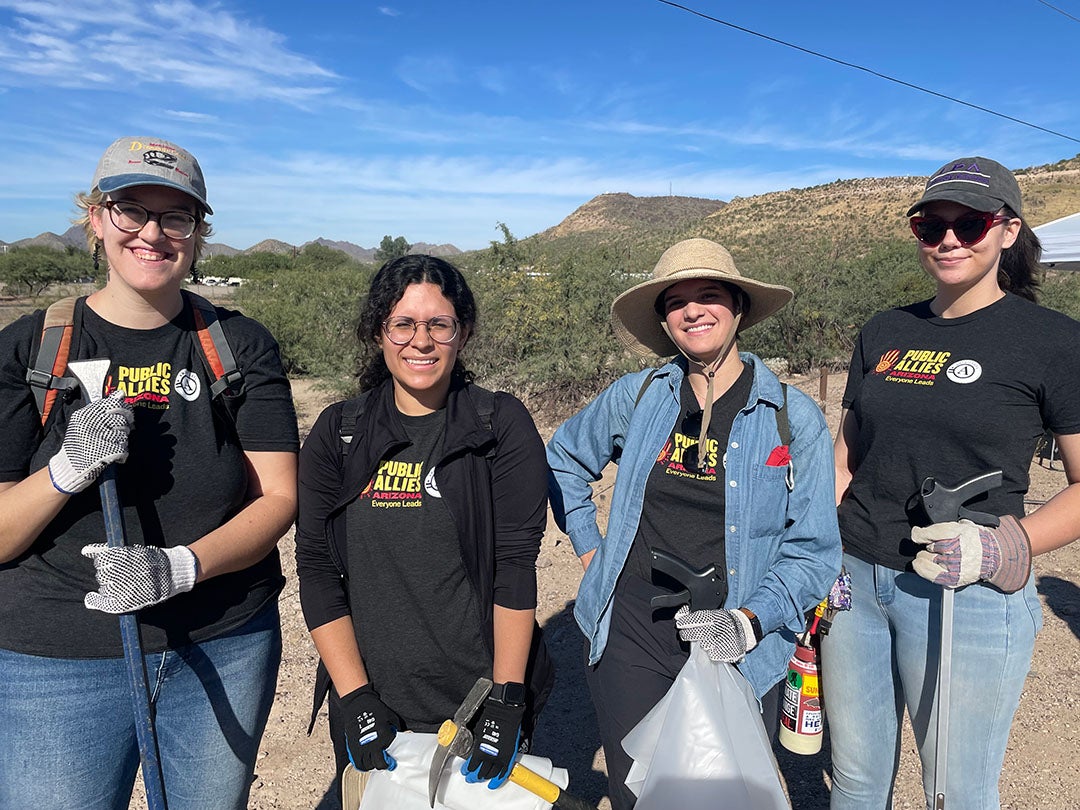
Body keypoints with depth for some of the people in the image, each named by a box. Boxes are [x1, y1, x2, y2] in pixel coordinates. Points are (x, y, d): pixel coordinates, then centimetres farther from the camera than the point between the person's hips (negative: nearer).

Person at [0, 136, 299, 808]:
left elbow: (280, 495, -7)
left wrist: (180, 567, -21)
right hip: (55, 661, 0)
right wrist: (68, 469, -24)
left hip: (226, 647, 1)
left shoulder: (242, 345, -3)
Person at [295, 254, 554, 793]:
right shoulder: (337, 433, 0)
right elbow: (315, 570, -3)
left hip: (481, 698, -1)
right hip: (371, 703, 2)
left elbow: (517, 565, -10)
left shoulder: (502, 426, -7)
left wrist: (506, 701, -15)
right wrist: (355, 698, -10)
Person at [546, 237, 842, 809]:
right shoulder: (637, 397, -1)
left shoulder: (793, 417, -6)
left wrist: (751, 621, -19)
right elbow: (564, 457, 16)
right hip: (631, 636, 1)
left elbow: (813, 548, -4)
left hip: (739, 654, -1)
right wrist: (589, 547, 9)